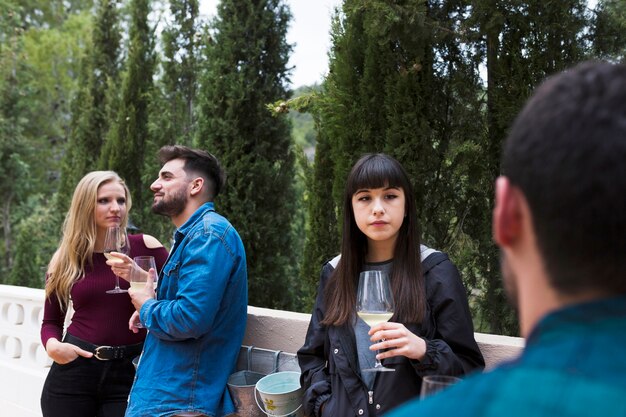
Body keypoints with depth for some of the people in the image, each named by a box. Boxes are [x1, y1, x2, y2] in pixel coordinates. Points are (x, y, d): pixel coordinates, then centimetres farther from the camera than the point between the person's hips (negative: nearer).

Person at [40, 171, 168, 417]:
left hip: (128, 373, -1)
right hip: (74, 370, 2)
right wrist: (52, 345, -8)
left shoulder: (145, 247, -1)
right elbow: (51, 321, 12)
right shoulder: (65, 260, 5)